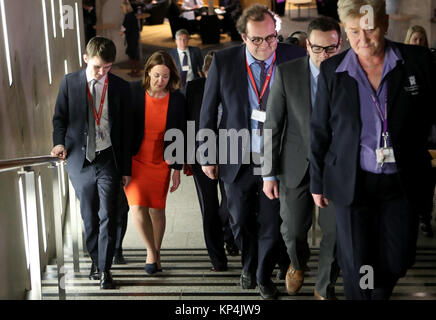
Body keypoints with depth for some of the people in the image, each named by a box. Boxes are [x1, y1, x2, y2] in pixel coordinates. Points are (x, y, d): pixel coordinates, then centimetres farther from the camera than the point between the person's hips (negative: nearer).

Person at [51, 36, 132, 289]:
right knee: (89, 216, 12)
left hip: (108, 160, -1)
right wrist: (60, 142, -11)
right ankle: (95, 260, 29)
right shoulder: (70, 82, 1)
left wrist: (126, 168, 3)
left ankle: (105, 269, 6)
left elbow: (126, 130, 4)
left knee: (108, 216, -4)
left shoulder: (121, 87, 1)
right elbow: (60, 117, 9)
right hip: (80, 160, 1)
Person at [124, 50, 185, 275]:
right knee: (137, 207, -12)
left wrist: (177, 169, 0)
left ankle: (156, 251, 29)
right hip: (134, 160, -1)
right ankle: (151, 251, 10)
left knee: (157, 209, 6)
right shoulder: (133, 92, -8)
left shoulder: (177, 100, -5)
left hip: (160, 163, 1)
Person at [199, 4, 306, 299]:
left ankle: (264, 276, 36)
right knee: (241, 221, 18)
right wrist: (207, 155, 2)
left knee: (272, 225, 10)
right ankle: (249, 266, 46)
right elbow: (208, 111, 0)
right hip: (238, 161, 1)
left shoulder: (295, 58, -9)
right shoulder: (223, 61, -7)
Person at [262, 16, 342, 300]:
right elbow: (272, 124, -4)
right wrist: (269, 173, -4)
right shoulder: (287, 73, -7)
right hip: (296, 166, 0)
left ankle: (325, 289, 30)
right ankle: (298, 263, 46)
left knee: (335, 233, 6)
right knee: (293, 230, 10)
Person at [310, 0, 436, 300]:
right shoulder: (332, 70, -4)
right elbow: (319, 132, 4)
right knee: (357, 266, 7)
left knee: (397, 261, 15)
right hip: (352, 183, -1)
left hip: (404, 182, 1)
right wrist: (317, 182, 8)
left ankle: (379, 293, 45)